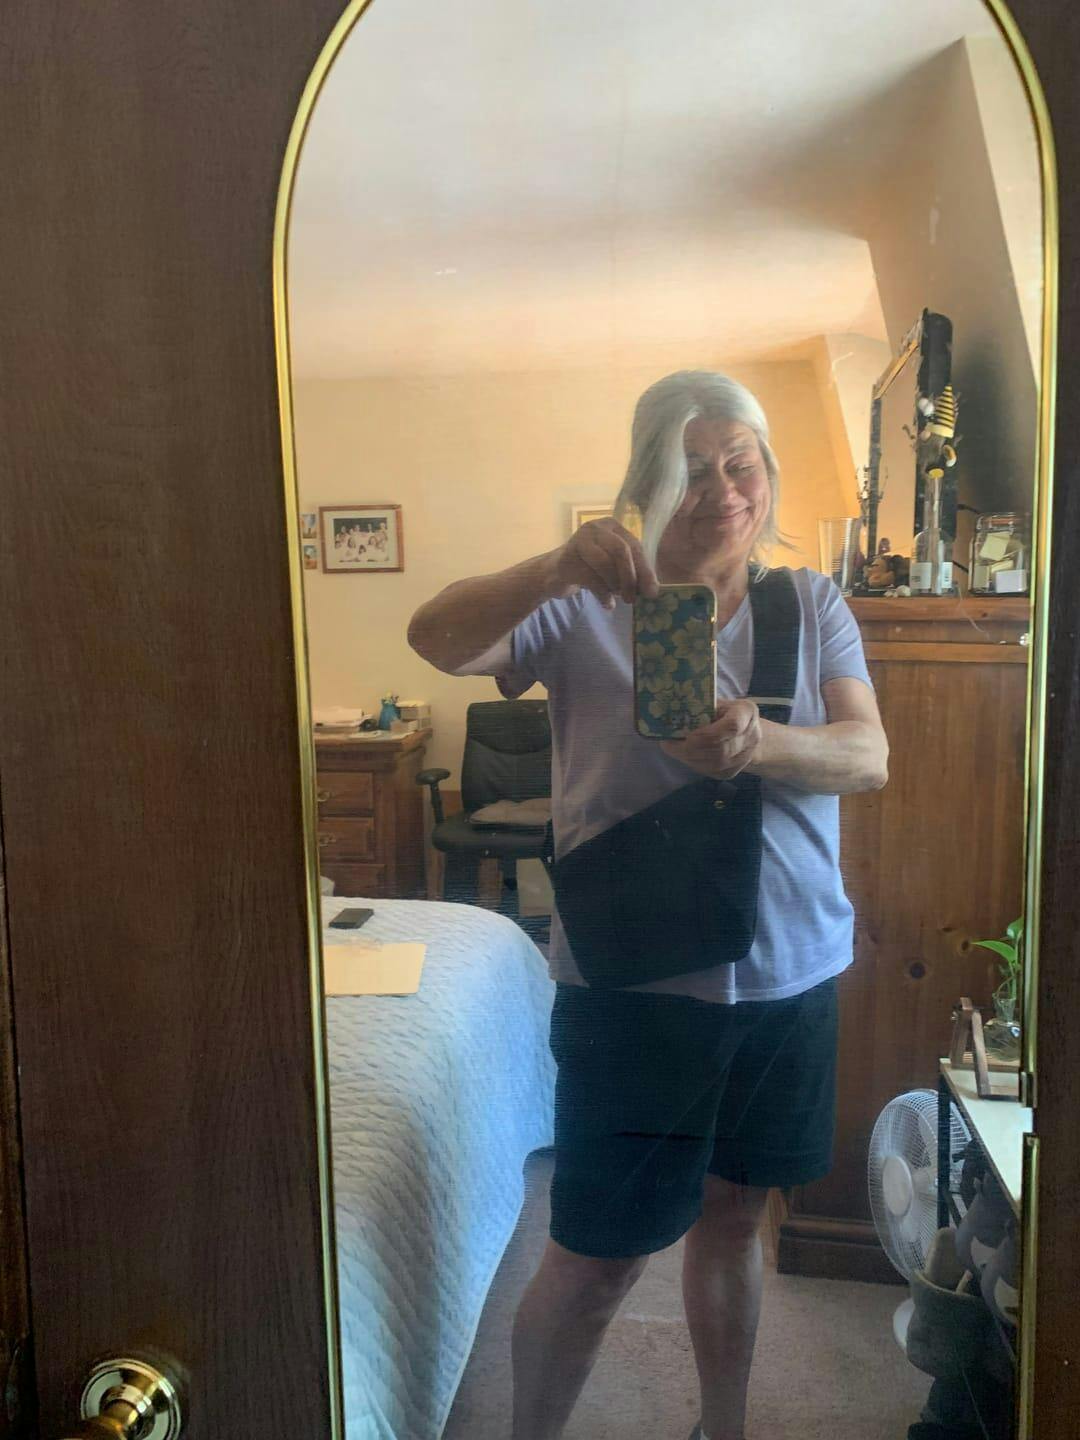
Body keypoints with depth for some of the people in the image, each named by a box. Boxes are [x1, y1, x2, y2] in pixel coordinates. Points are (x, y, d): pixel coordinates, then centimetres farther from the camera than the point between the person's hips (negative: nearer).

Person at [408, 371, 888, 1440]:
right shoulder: (587, 609, -4)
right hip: (636, 981, -3)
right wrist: (552, 570, -35)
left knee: (733, 1215, 22)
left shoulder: (812, 606, 5)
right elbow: (437, 641, -17)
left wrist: (758, 743, -29)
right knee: (599, 1255, 5)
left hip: (791, 972, 4)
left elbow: (869, 756, -7)